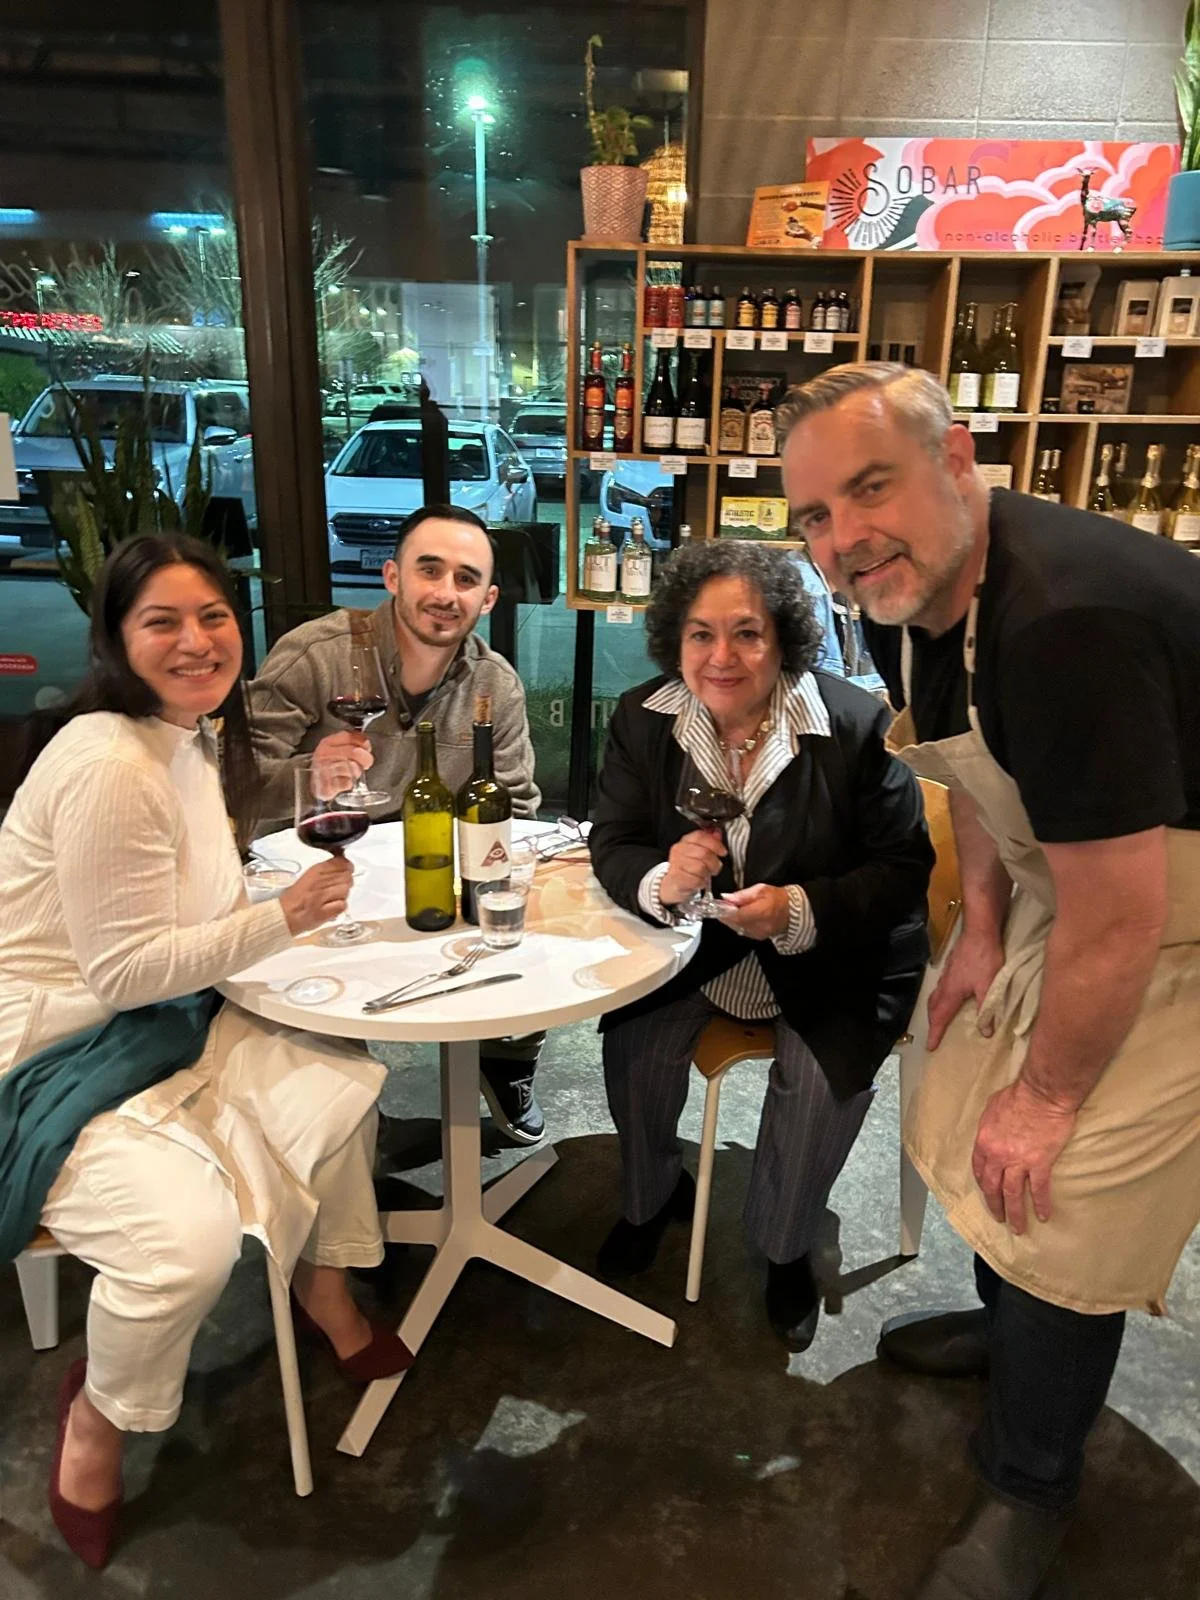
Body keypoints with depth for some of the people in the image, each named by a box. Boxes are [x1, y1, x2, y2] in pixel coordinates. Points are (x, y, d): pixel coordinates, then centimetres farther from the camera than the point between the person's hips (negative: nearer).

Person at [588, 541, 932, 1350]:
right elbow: (612, 847, -4)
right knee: (632, 1041, -17)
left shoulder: (857, 724, -17)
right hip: (696, 945, 3)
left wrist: (800, 910, -30)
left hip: (832, 956, -2)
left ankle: (786, 1250, 9)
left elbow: (904, 868, -13)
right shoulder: (641, 719, -8)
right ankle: (654, 1197, 18)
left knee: (823, 1076, -24)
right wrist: (661, 881, -29)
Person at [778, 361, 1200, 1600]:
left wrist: (1048, 1097, -15)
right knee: (972, 1120, 19)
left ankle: (1029, 1486, 28)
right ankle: (1010, 1325, 49)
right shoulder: (902, 598, -7)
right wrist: (983, 930, 3)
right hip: (1079, 873, 9)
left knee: (1065, 1199, -1)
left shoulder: (1063, 619, -36)